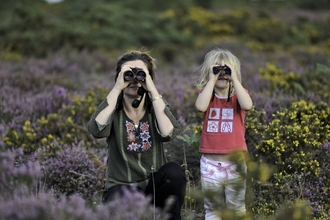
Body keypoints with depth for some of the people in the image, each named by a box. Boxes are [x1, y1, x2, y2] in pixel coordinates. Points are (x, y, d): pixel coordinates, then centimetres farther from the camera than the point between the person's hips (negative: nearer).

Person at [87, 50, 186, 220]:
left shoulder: (156, 105, 0)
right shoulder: (113, 108, -3)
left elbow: (169, 133, -23)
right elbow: (97, 130, -27)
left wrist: (152, 89, -23)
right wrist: (117, 88, -24)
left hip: (154, 185, 3)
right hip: (121, 187, -3)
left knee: (174, 171, -30)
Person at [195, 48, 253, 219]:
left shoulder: (238, 95, 1)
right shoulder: (206, 94, 2)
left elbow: (247, 105, -23)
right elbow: (200, 107, -22)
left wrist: (234, 79, -18)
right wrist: (212, 79, -17)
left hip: (235, 162, 0)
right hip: (210, 162, 1)